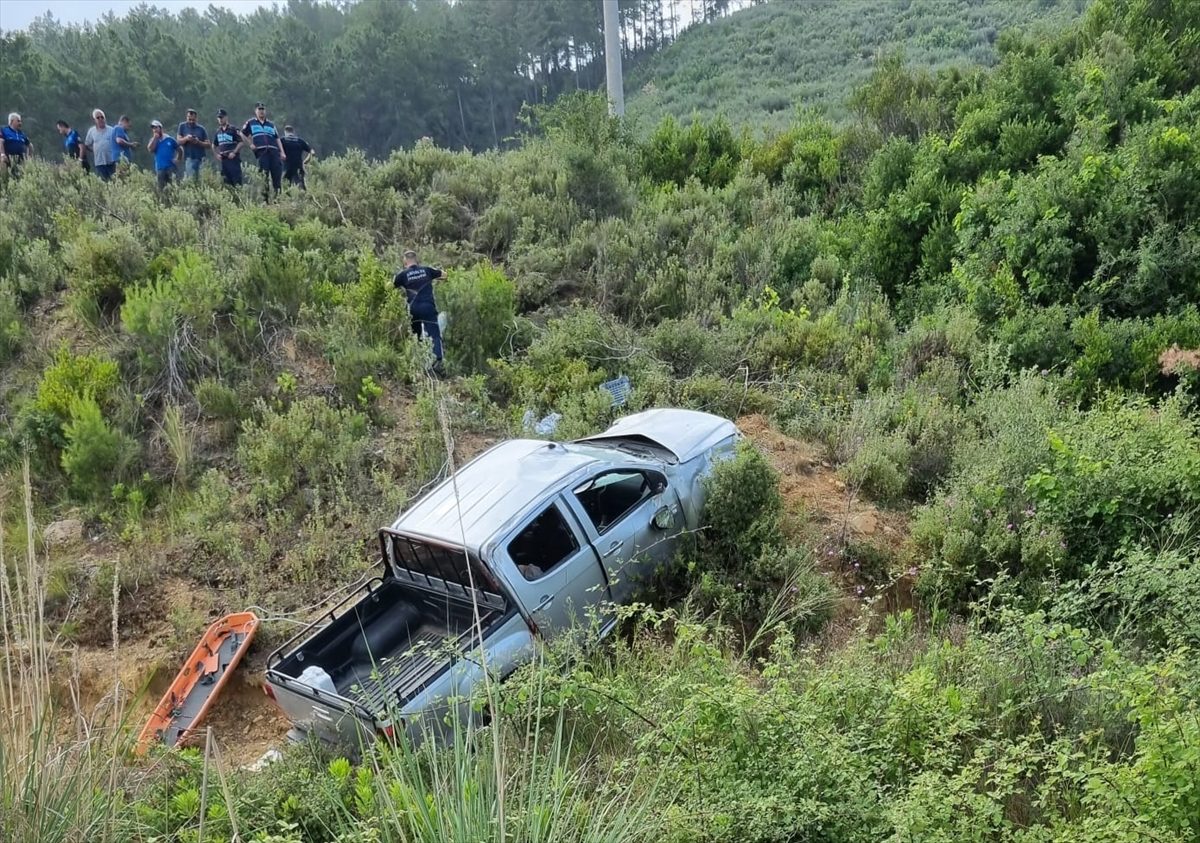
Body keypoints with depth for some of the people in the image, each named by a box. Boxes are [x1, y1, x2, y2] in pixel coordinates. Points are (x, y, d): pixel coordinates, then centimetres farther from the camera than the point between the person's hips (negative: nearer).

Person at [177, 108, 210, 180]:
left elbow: (208, 144, 6)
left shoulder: (201, 129, 8)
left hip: (201, 158, 1)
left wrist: (198, 142, -13)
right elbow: (179, 141, 4)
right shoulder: (182, 126, 9)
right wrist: (186, 138, -17)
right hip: (189, 158, -1)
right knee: (190, 180, -11)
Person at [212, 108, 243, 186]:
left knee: (236, 179, -12)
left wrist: (234, 152, -15)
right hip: (223, 159, 6)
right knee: (226, 180, 6)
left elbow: (240, 142, -6)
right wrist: (217, 154, 10)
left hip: (233, 158, -6)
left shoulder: (233, 129, -1)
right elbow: (214, 145, 27)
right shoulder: (218, 131, 17)